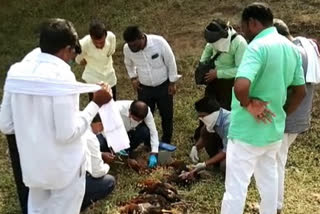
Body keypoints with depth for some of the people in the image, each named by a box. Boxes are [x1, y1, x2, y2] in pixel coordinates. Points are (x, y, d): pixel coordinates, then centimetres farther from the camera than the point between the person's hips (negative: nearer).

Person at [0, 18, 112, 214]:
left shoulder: (16, 71, -3)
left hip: (32, 165, 6)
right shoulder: (62, 76, -22)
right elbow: (68, 134, -23)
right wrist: (96, 104, -14)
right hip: (64, 168, -5)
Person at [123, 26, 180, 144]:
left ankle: (166, 142, 35)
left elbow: (170, 62, -14)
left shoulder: (159, 42, -28)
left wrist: (172, 83, -8)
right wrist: (133, 78, -2)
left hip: (163, 86, -2)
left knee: (167, 115, 14)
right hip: (144, 88, 2)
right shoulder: (127, 48, -18)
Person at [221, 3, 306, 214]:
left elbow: (241, 87, -37)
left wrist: (248, 104, -19)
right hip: (274, 129, 8)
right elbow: (300, 91, 12)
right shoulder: (291, 48, 5)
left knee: (236, 187, 3)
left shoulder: (258, 47, -21)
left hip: (248, 131, -8)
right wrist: (281, 115, 17)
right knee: (269, 180, 22)